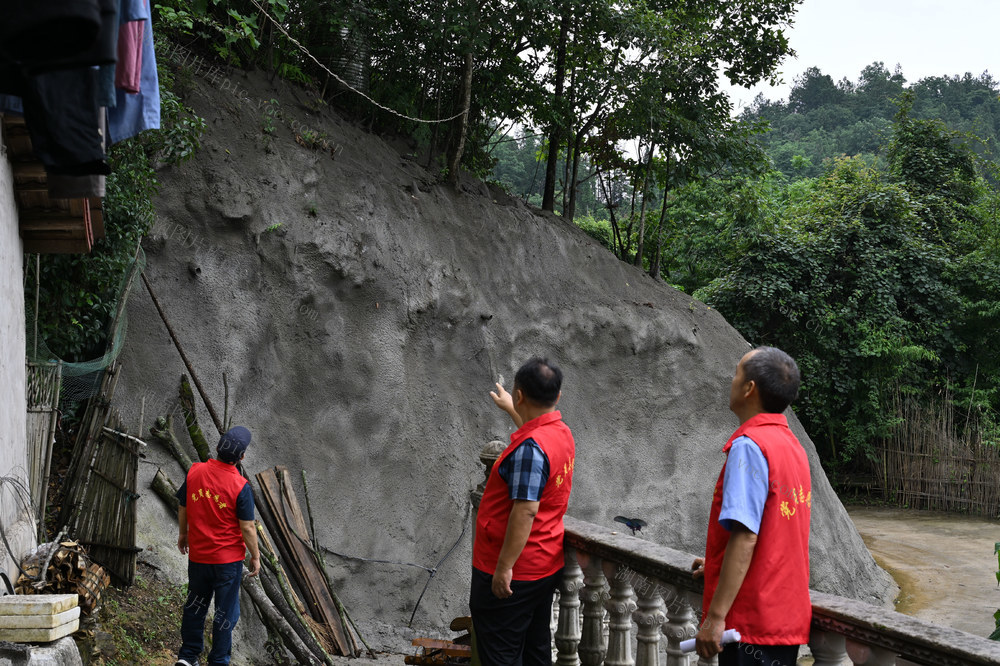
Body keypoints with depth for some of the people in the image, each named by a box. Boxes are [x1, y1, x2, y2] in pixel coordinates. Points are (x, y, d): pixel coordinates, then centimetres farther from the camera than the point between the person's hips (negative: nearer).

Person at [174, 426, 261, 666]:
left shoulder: (194, 472, -9)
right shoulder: (240, 486, -21)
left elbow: (183, 508, 4)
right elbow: (247, 528, -15)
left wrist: (183, 533, 21)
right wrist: (255, 556, -1)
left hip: (197, 554, 4)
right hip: (229, 557, -4)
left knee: (195, 604, 21)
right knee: (225, 610, 11)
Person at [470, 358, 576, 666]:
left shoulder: (530, 448, -25)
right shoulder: (562, 432, 5)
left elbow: (525, 511, -28)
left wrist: (504, 567, -24)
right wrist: (509, 408, 46)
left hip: (512, 574, -9)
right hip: (546, 567, 9)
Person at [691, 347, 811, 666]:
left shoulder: (748, 446, -16)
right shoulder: (792, 445, 11)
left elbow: (745, 537, -23)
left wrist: (715, 616, -22)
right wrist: (716, 564, 31)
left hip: (752, 624, -9)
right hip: (788, 617, 9)